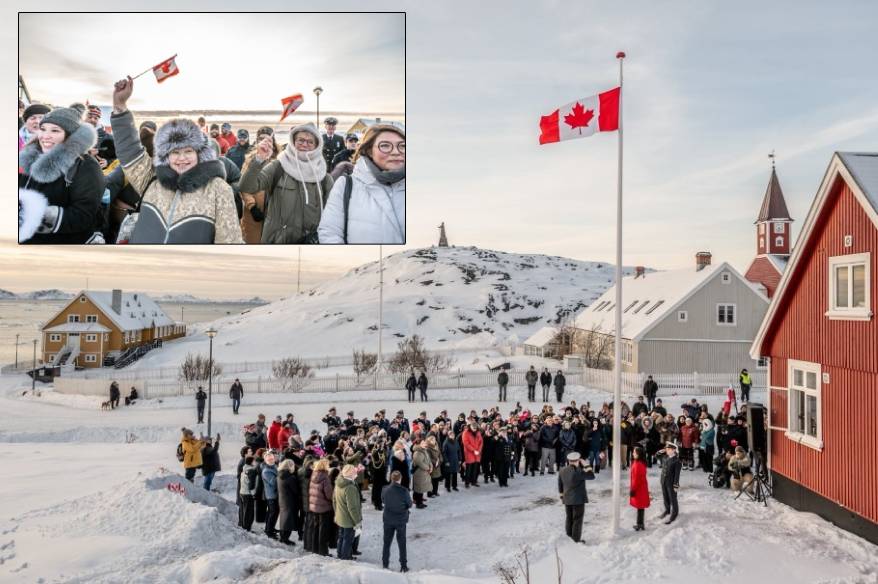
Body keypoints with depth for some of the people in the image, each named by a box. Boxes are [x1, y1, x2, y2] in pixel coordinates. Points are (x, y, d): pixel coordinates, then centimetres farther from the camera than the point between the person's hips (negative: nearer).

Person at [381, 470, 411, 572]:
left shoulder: (385, 490, -13)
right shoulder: (404, 491, -20)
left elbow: (383, 501, 4)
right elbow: (409, 505, -9)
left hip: (388, 520, 2)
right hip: (401, 520, -2)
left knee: (387, 542, 16)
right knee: (402, 543, 12)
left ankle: (385, 565, 23)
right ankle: (403, 566, 17)